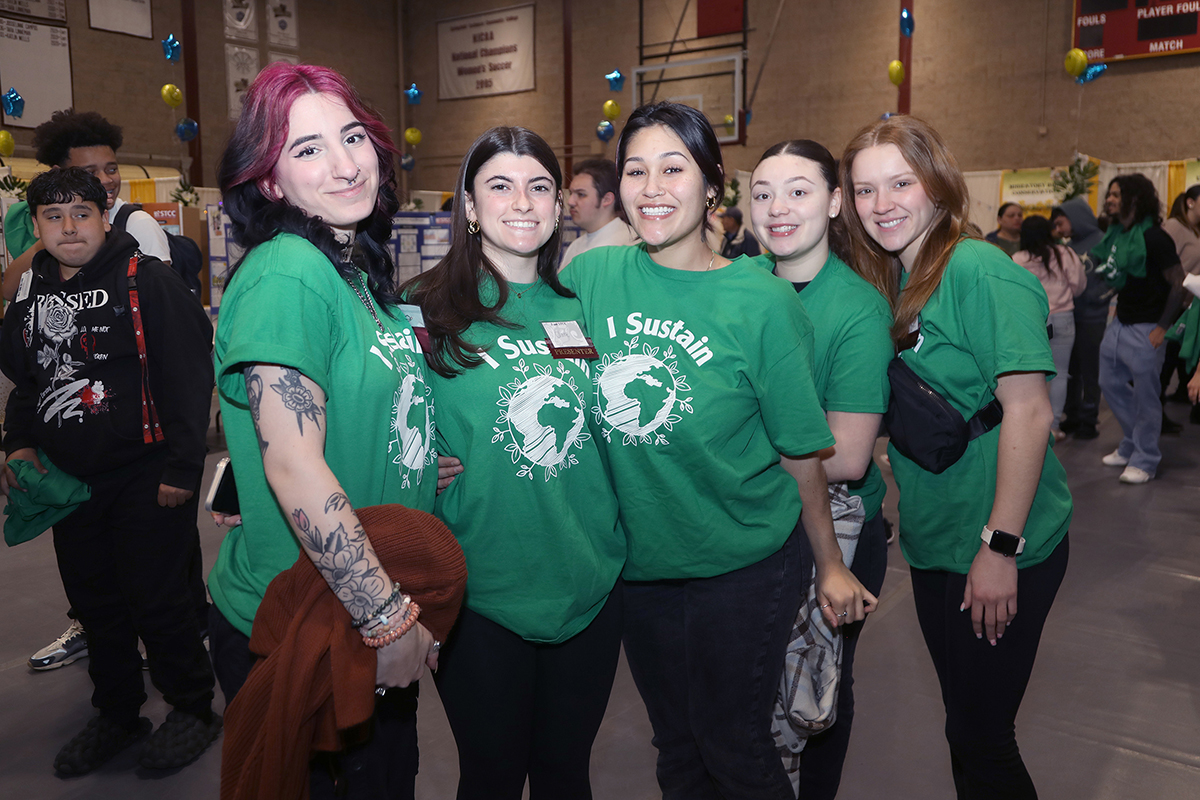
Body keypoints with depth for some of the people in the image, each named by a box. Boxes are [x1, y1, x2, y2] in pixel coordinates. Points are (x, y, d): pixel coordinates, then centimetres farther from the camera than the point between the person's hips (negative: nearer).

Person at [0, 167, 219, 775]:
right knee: (95, 603, 15)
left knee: (156, 600, -1)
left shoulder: (146, 280, -10)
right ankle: (118, 714, 32)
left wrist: (181, 467, -17)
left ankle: (193, 708, 20)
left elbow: (189, 376, -15)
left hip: (146, 476, -6)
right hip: (70, 480, 7)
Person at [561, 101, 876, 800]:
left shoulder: (763, 302, -13)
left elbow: (800, 450, -6)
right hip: (638, 559, 4)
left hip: (743, 564, -3)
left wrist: (830, 565, 1)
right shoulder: (589, 276, -5)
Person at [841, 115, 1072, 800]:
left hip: (999, 549, -7)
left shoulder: (981, 270, -16)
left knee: (981, 737, 5)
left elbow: (1028, 411, -21)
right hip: (934, 541, 7)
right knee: (964, 720, 20)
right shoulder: (891, 284, 7)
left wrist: (1001, 545, -21)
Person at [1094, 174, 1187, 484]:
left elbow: (1178, 284, -16)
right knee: (1111, 384, 17)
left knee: (1145, 395, 1)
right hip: (1119, 324, 8)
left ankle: (1144, 461, 13)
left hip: (1145, 329, -8)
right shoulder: (1115, 234, 7)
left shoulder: (1153, 237, -15)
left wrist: (1162, 328, -16)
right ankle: (1131, 445, 33)